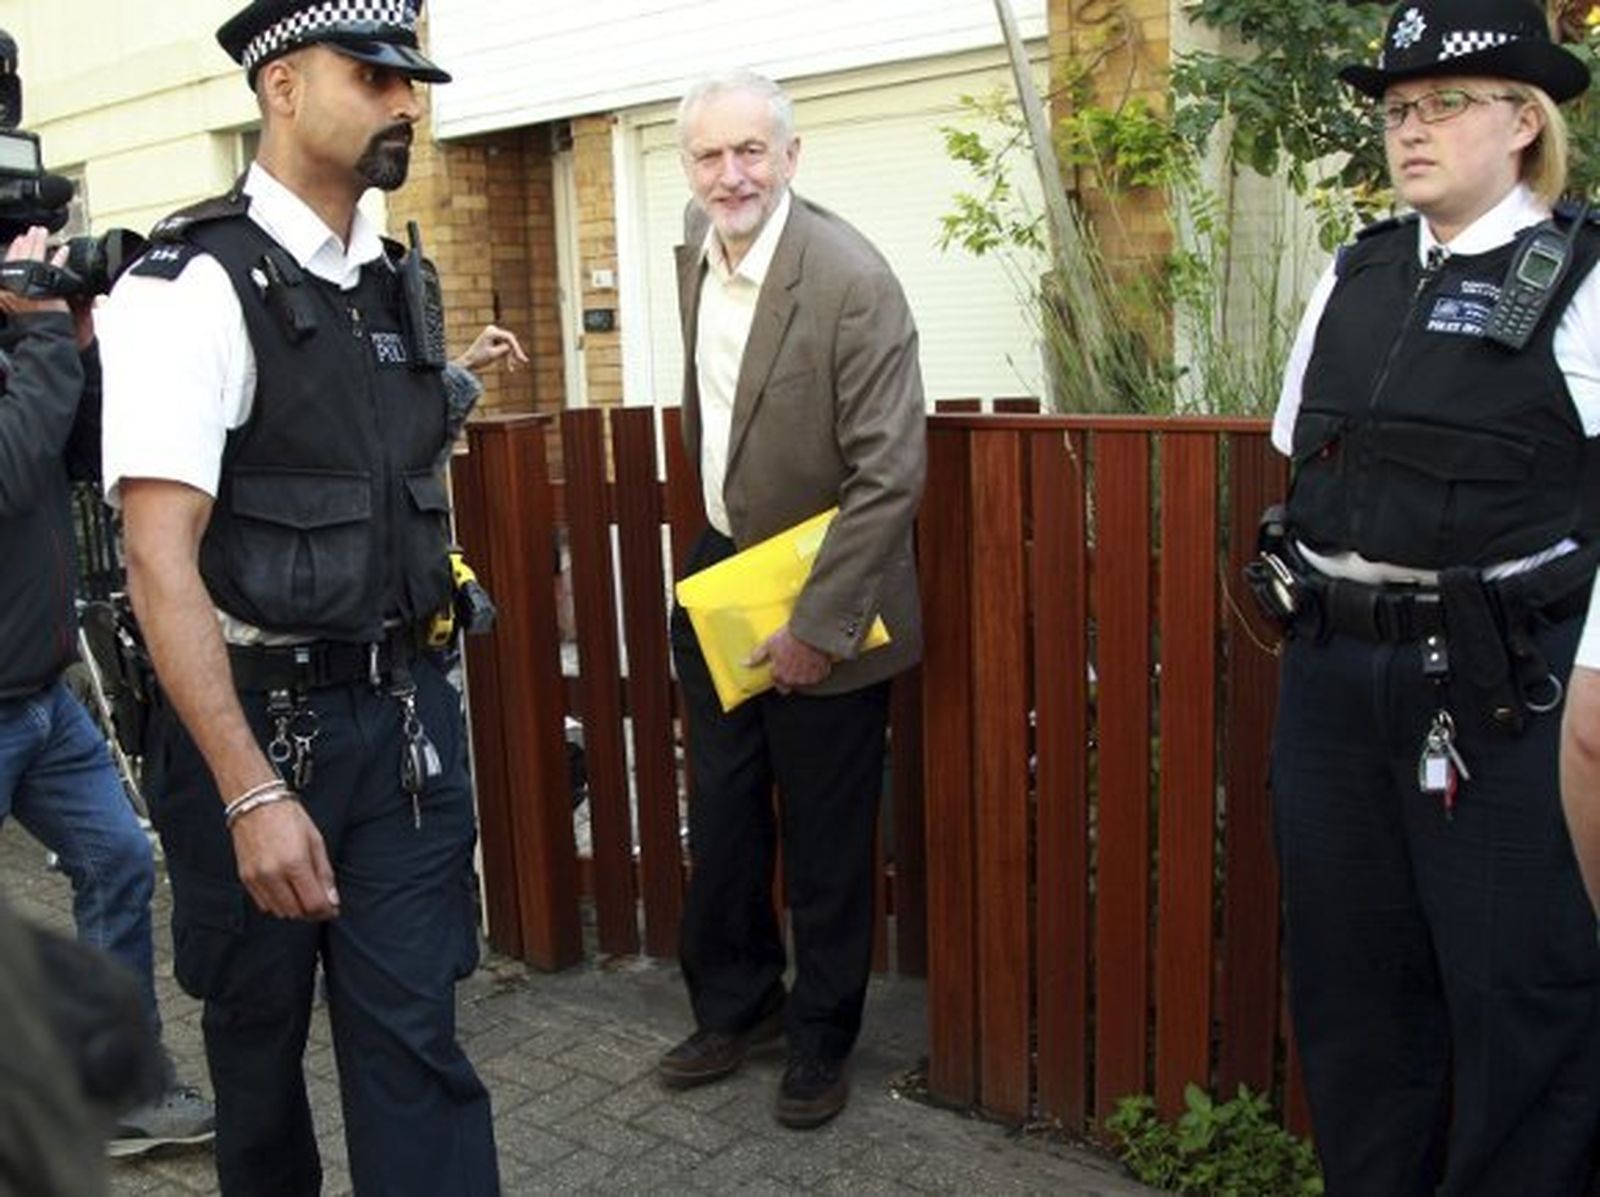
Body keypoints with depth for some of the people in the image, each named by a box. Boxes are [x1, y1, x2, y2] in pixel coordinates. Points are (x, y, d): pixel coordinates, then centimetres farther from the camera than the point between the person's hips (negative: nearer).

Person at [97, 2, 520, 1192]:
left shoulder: (402, 279, 7)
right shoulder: (194, 284, -14)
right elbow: (160, 560, -21)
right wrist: (251, 792, -25)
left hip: (406, 706, 5)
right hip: (256, 714, -4)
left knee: (415, 1032, 5)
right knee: (258, 1025, 16)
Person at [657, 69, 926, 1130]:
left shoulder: (852, 280, -21)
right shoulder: (696, 254, 1)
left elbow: (892, 472, -22)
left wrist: (818, 626, -21)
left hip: (822, 607, -6)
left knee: (825, 845, 9)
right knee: (721, 822, 17)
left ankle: (822, 1040, 30)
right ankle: (736, 1004, 39)